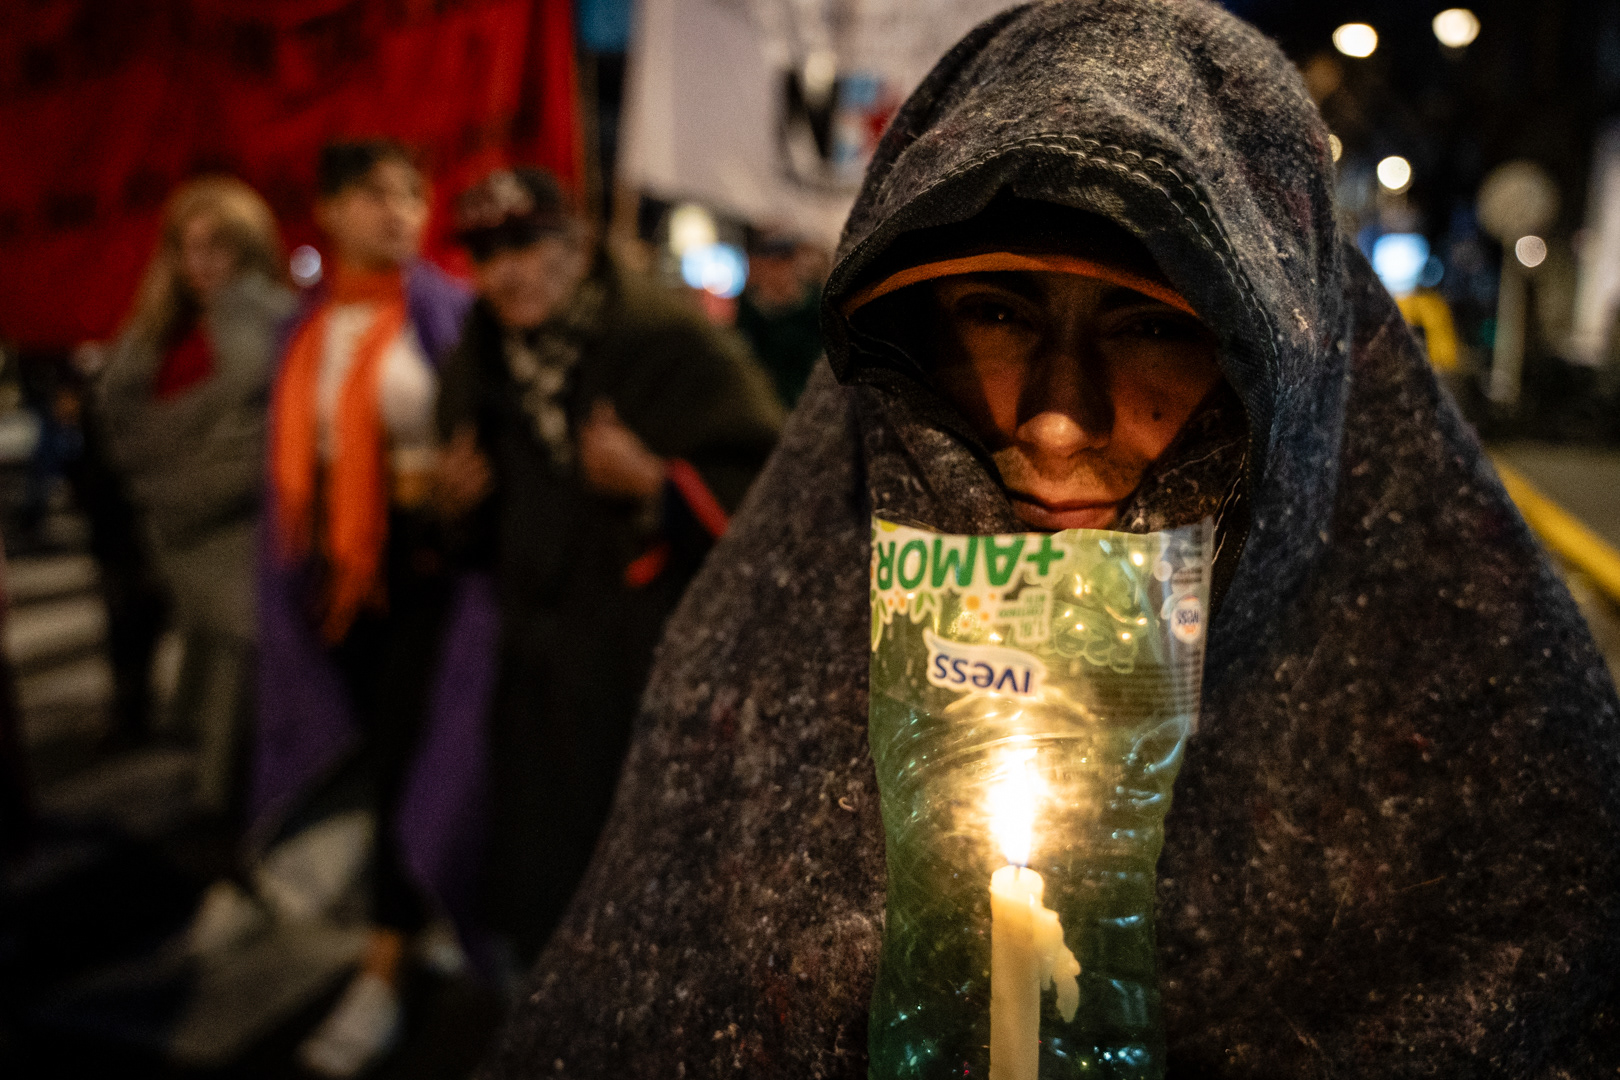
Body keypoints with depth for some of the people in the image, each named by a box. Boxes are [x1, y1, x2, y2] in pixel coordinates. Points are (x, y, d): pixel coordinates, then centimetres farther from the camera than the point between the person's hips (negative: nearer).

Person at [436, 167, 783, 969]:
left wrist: (656, 483, -26)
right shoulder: (482, 366, 12)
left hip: (666, 665, -6)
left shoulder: (675, 344, -8)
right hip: (545, 676, 6)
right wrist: (458, 504, 3)